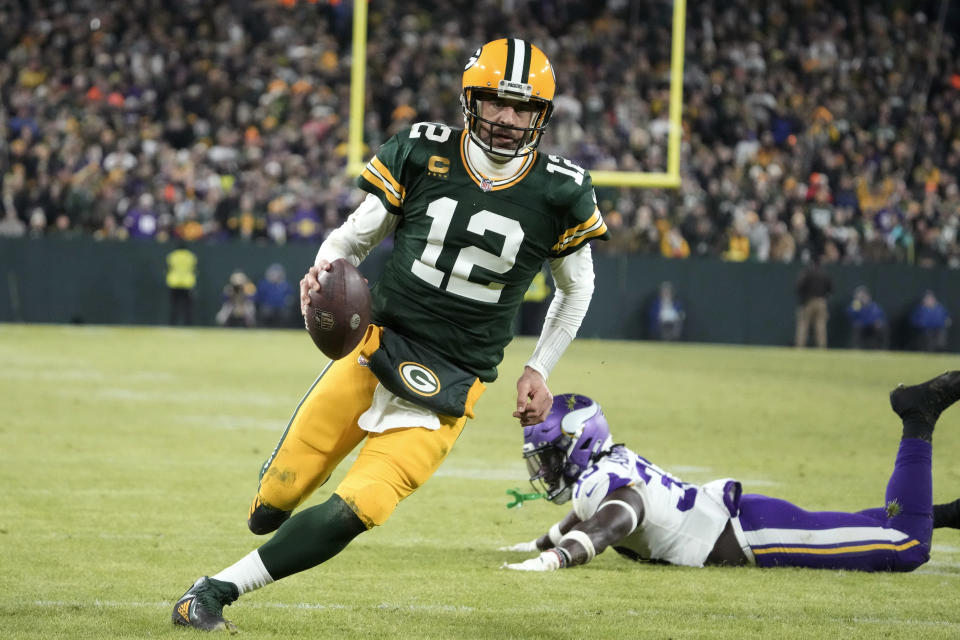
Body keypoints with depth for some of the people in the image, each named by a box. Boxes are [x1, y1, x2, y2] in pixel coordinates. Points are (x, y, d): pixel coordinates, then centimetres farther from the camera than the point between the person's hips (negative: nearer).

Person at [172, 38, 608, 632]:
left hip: (448, 387, -1)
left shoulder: (561, 193, -4)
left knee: (354, 512, -17)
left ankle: (218, 589, -5)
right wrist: (325, 266, -17)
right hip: (376, 348, 1)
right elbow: (358, 233, 5)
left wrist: (539, 370, 12)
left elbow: (577, 288, 14)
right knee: (272, 508, 1)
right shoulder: (423, 153, -3)